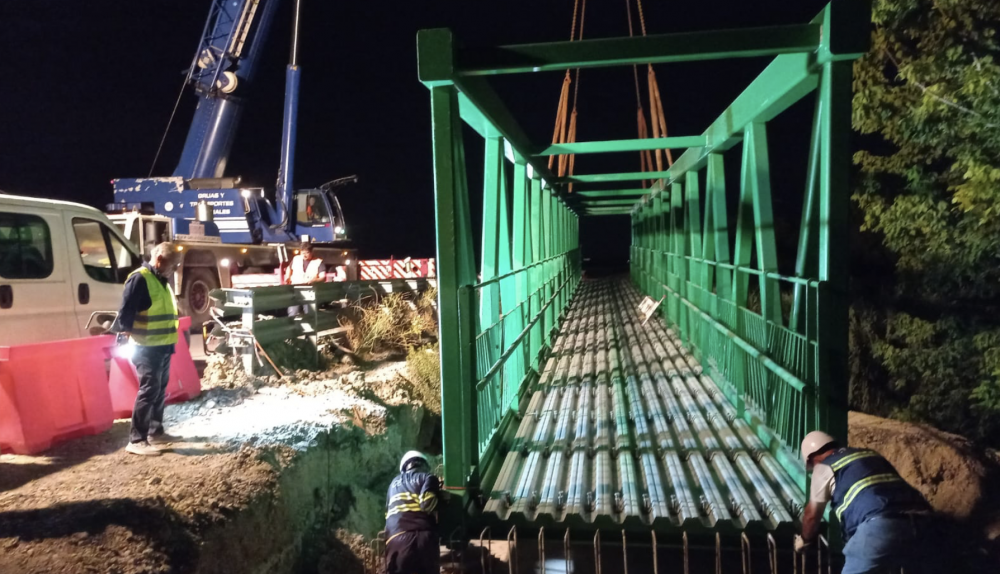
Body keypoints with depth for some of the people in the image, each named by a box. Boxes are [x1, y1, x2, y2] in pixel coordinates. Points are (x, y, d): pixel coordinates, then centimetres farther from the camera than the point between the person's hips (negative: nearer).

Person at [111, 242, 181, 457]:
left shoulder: (161, 280, 16)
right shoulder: (139, 279, -14)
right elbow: (126, 311, -18)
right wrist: (124, 332, -17)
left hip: (163, 346, 10)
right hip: (147, 347, -10)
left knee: (160, 390, 16)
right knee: (148, 391, -10)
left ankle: (155, 432, 27)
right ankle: (136, 440, -5)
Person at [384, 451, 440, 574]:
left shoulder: (394, 483, 28)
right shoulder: (428, 478, 11)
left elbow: (387, 513, 24)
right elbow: (427, 503, -5)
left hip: (395, 538, 4)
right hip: (422, 536, -4)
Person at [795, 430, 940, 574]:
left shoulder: (824, 467, 14)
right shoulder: (870, 455, 33)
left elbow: (812, 514, 21)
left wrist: (805, 540, 39)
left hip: (880, 525, -7)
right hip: (919, 518, 7)